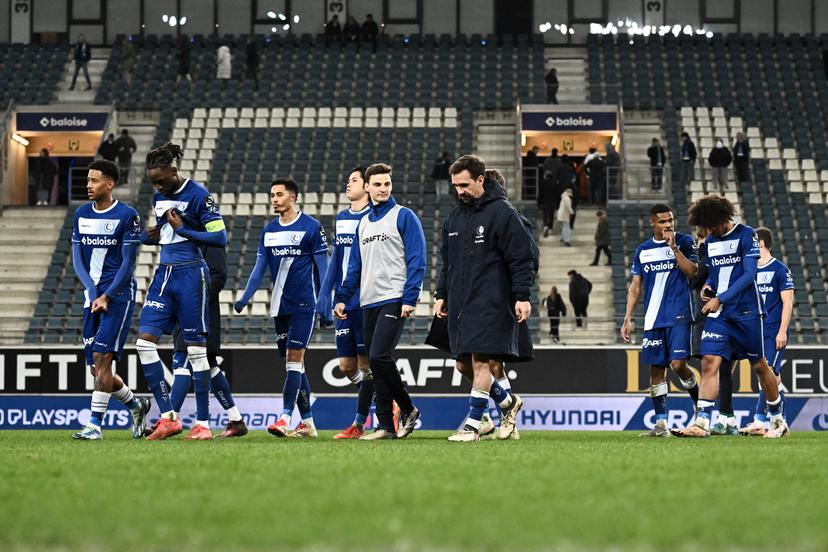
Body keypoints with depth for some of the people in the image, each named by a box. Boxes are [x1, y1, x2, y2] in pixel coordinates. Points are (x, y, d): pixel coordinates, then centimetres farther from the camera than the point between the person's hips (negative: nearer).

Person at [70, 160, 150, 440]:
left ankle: (95, 425, -13)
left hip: (118, 296, -6)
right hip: (92, 297, 6)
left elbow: (128, 263, -8)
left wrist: (106, 296, -14)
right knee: (95, 367, 6)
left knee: (102, 358, -15)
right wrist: (92, 291, -7)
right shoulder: (81, 215, 10)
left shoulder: (127, 216, -7)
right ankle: (137, 406, 29)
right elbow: (77, 259, 8)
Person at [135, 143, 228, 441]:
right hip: (164, 274, 7)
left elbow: (220, 237, -14)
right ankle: (168, 417, -2)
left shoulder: (198, 195, -11)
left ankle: (203, 423, 3)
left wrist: (183, 229, -17)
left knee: (196, 348, -3)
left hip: (190, 275, -7)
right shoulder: (159, 196, 11)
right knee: (144, 340, -5)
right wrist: (151, 236, 2)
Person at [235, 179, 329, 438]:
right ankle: (307, 423, 12)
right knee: (294, 363, 7)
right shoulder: (269, 230, 12)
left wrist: (323, 302, -9)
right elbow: (259, 268, 15)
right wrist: (245, 298, 5)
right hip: (280, 306, 6)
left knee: (294, 359, -13)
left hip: (303, 305, -6)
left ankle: (285, 418, -20)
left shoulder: (311, 227, -5)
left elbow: (322, 267, -4)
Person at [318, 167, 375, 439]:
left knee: (366, 363, -3)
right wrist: (324, 296, 16)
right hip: (345, 303, 7)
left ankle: (359, 424, 2)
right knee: (346, 365, 5)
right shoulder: (341, 218, 15)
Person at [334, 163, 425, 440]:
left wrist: (410, 298, -15)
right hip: (369, 302, 7)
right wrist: (342, 298, 12)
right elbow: (355, 266, 22)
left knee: (379, 357, -17)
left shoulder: (404, 216, -2)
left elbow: (416, 261, -7)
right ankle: (386, 425, 6)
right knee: (375, 365, 4)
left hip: (394, 300, -7)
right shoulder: (363, 223, 18)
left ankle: (407, 409, -1)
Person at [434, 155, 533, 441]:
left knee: (480, 361, -10)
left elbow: (523, 257, -10)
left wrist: (522, 296, -15)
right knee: (464, 364, 8)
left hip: (490, 304, -8)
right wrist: (442, 294, 17)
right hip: (460, 305, 8)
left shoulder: (502, 213, -7)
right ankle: (508, 401, 27)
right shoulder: (455, 216, 15)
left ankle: (472, 425, -8)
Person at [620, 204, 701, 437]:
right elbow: (635, 287, 15)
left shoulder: (684, 242, 2)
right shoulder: (642, 250, 12)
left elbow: (692, 272, -12)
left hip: (679, 316, -4)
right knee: (656, 370, 3)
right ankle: (661, 424, 7)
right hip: (653, 320, 4)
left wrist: (674, 247, -17)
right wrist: (628, 318, 8)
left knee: (678, 364, -15)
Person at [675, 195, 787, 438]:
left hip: (746, 313, -5)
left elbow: (749, 274, -14)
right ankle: (702, 422, -19)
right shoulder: (710, 241, 12)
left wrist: (720, 299, -18)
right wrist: (707, 288, 2)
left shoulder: (746, 235, -7)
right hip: (718, 314, 5)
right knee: (709, 363, -12)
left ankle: (778, 420, 23)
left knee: (759, 366, 6)